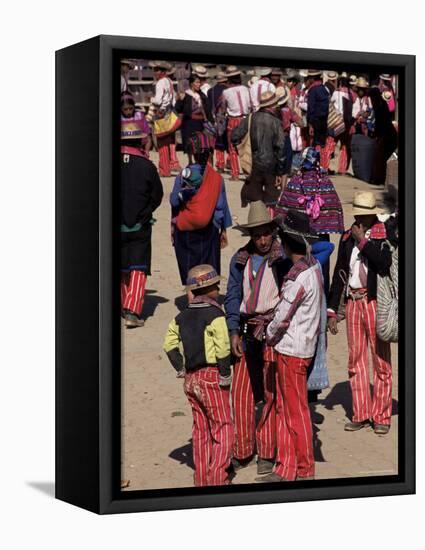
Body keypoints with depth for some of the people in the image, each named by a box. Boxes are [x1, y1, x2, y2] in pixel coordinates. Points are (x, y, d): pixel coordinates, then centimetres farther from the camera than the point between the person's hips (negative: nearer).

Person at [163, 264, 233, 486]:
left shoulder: (182, 317, 9)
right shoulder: (215, 315, -13)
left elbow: (169, 344, 9)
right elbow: (223, 348, -19)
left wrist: (181, 368, 9)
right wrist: (225, 375, -12)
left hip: (190, 378, 7)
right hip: (211, 376, -7)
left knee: (200, 429, 14)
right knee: (223, 427, -1)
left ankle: (201, 478, 18)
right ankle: (217, 476, -8)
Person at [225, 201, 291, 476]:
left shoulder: (283, 259, -5)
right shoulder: (240, 259, 8)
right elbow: (233, 297, 10)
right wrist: (234, 333, 1)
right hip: (247, 330, 4)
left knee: (271, 392, -1)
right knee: (241, 391, 4)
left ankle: (267, 453, 9)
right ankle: (242, 452, 15)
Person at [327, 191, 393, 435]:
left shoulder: (385, 235, -3)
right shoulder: (348, 238, 12)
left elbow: (384, 264, -21)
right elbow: (339, 274, 14)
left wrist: (363, 241, -15)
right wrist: (332, 310, 11)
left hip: (376, 303, -5)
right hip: (353, 303, 5)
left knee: (381, 359, 0)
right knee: (356, 360, 8)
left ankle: (381, 416, 7)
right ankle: (361, 414, 16)